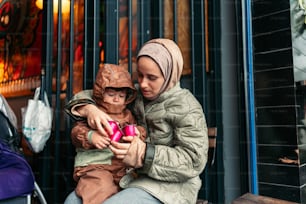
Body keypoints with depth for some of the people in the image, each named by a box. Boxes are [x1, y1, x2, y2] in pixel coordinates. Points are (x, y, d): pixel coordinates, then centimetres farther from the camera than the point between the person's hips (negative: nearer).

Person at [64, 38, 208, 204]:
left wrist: (144, 153, -28)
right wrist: (89, 109, -16)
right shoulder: (135, 94, 5)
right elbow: (94, 95, 10)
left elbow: (194, 160, -17)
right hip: (134, 178, 6)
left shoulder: (186, 107, -11)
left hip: (168, 186, -6)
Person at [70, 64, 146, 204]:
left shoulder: (127, 115, 18)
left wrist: (137, 132, -3)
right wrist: (91, 136, -26)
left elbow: (140, 132, 21)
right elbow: (77, 132, -5)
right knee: (102, 189, -29)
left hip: (122, 166, 5)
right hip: (95, 165, -5)